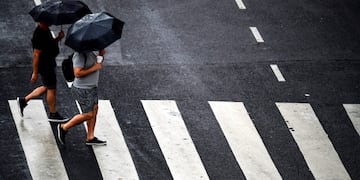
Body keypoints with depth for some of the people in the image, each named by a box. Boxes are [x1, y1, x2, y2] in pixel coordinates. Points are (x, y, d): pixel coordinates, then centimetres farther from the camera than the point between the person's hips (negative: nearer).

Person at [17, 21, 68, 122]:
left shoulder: (46, 30, 4)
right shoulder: (39, 35, -25)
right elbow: (36, 54, -23)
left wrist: (58, 38, -2)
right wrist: (35, 73, -20)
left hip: (50, 63, 10)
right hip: (45, 65, -10)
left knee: (47, 87, 21)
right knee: (51, 89, 4)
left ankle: (24, 100, 29)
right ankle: (53, 114, 20)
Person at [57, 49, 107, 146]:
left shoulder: (89, 52, 6)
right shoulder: (80, 54, -25)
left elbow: (97, 63, 20)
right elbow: (77, 73, -31)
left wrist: (101, 55, 0)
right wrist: (94, 68, -26)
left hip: (91, 87, 10)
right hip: (83, 90, -10)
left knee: (94, 110, 11)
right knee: (88, 114, -3)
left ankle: (90, 138, 21)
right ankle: (63, 128, 14)